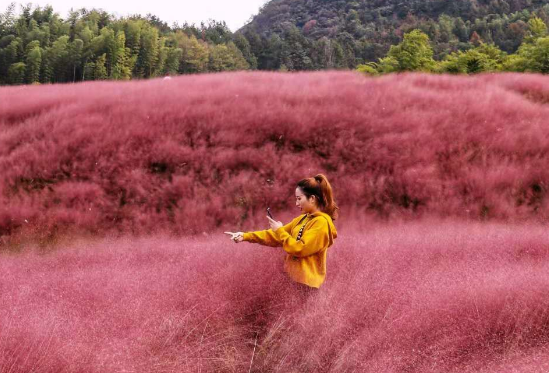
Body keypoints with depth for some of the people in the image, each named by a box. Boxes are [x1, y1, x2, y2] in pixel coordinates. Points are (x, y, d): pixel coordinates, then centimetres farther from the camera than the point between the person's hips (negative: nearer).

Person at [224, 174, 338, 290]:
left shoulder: (322, 222, -16)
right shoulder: (303, 218, 14)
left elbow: (299, 249, -20)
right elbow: (275, 235, 12)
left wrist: (280, 231, -9)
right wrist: (246, 236, 4)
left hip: (305, 282, -9)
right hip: (293, 275, 9)